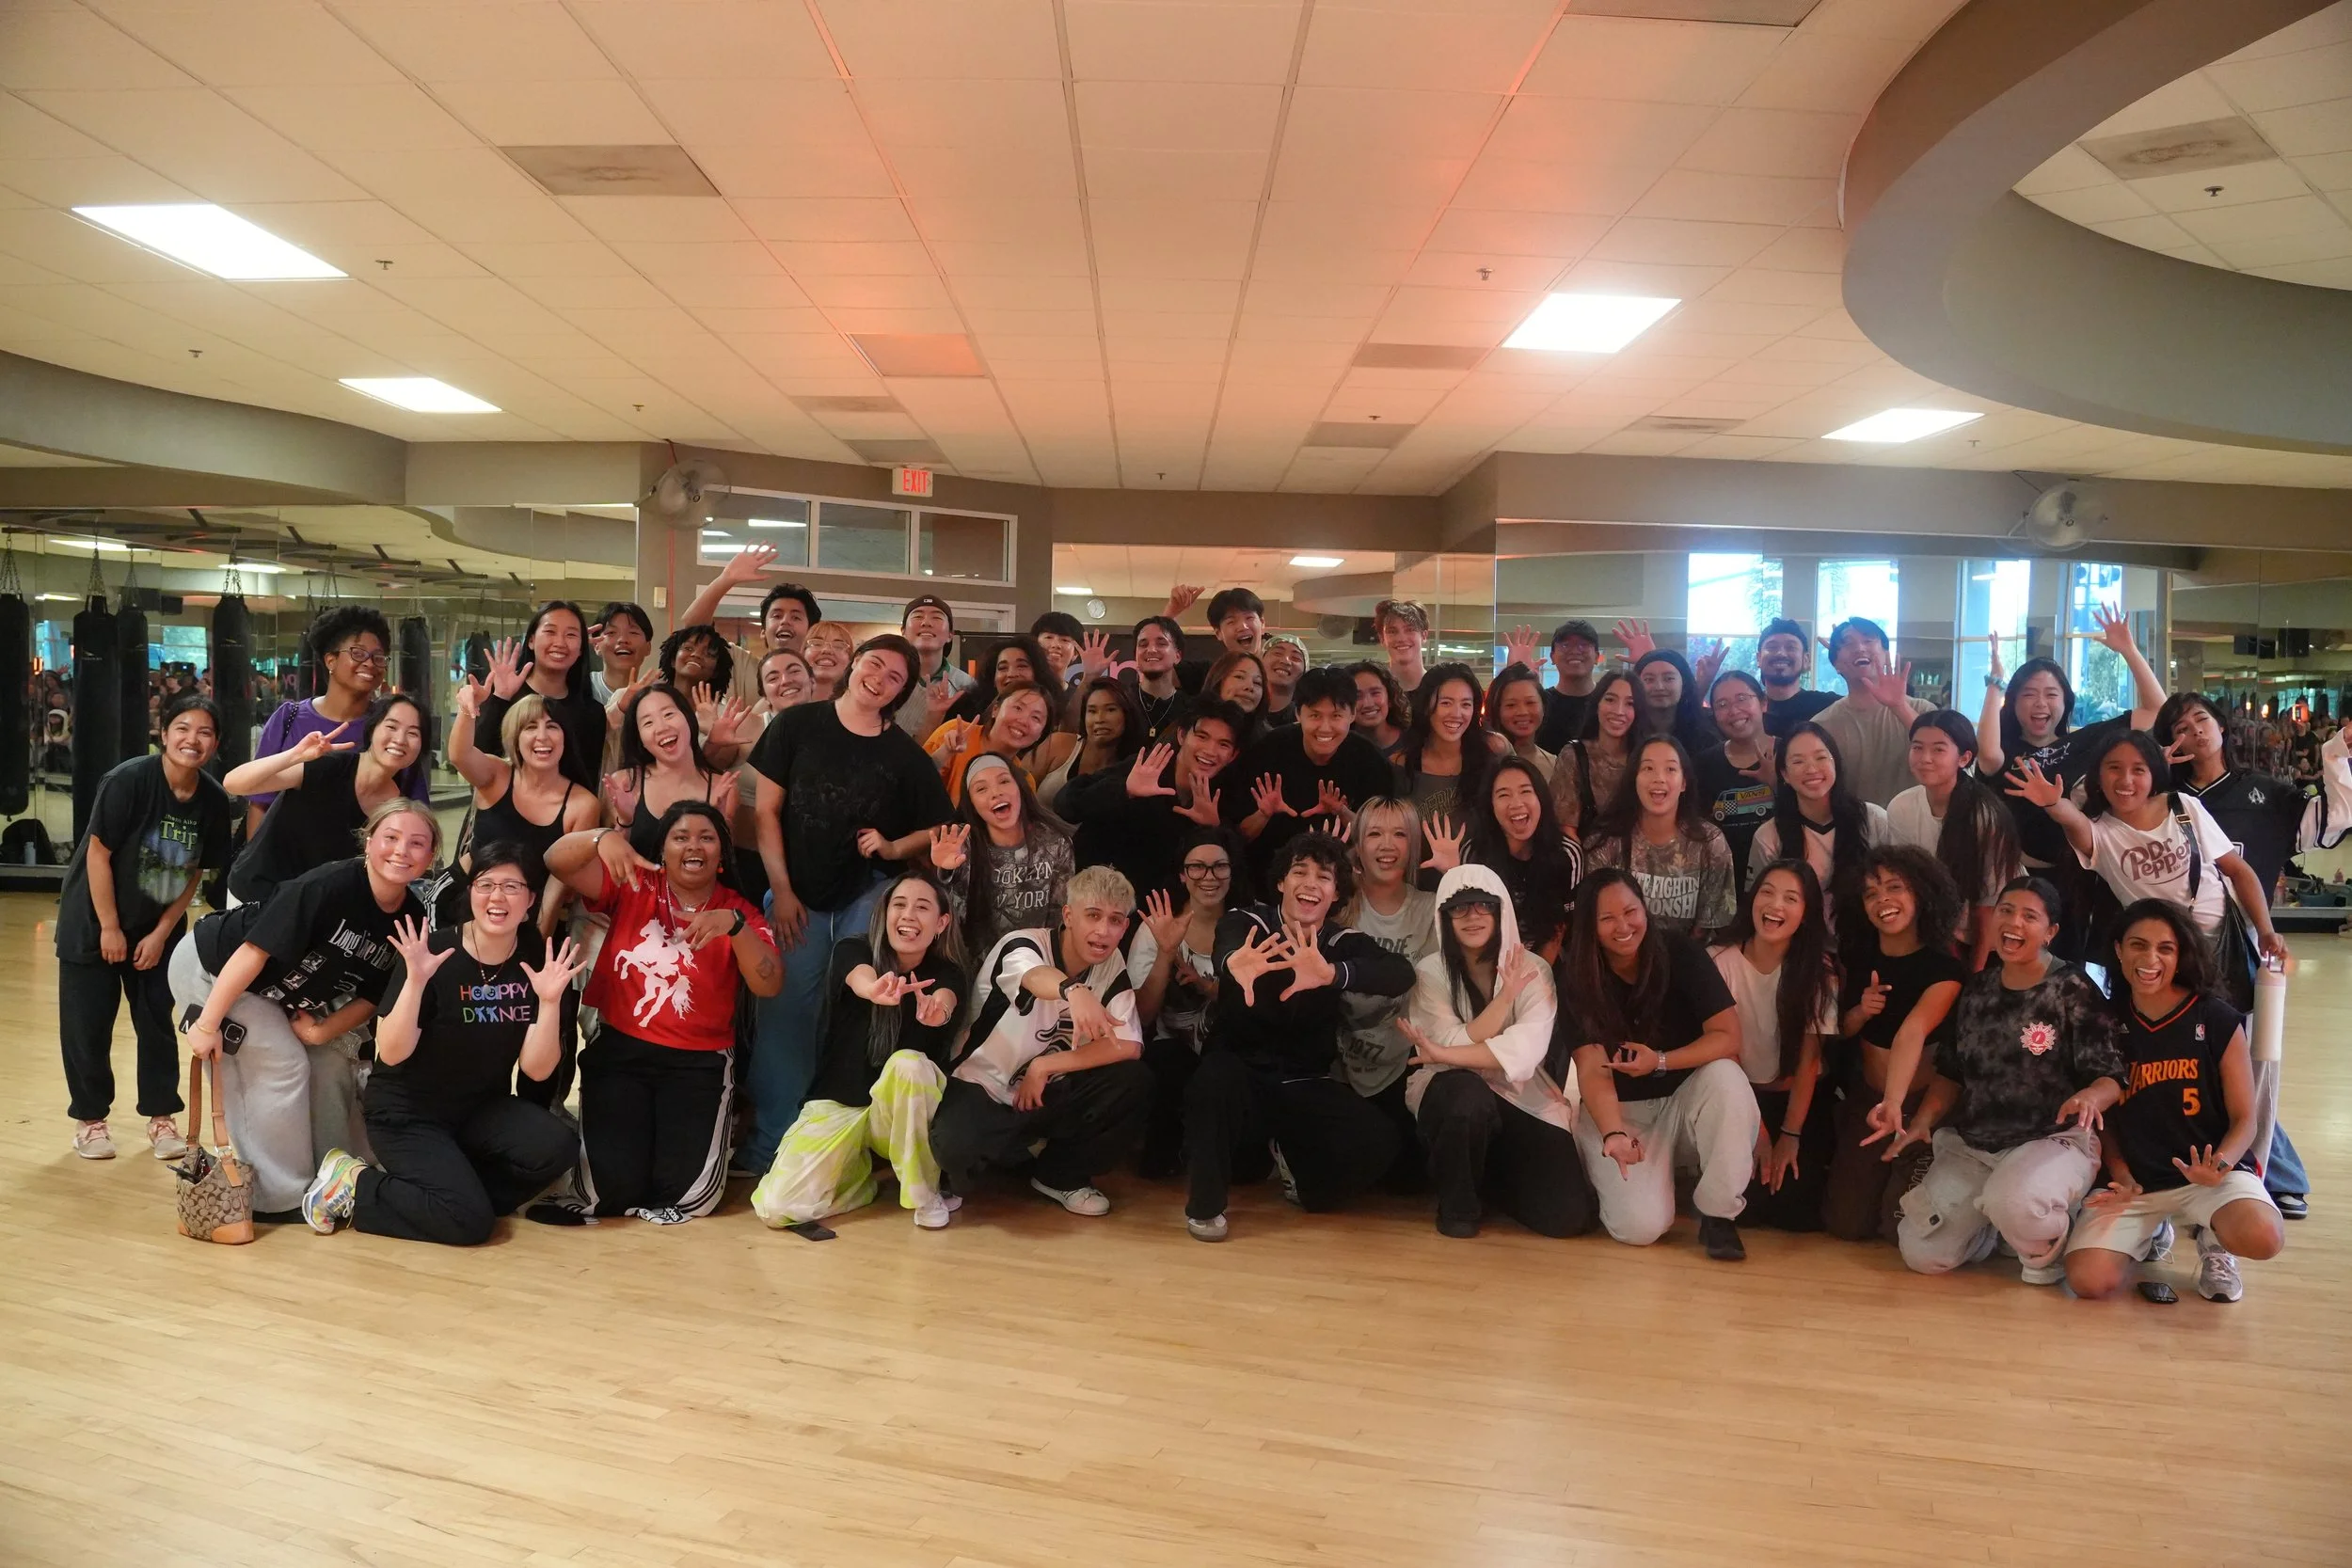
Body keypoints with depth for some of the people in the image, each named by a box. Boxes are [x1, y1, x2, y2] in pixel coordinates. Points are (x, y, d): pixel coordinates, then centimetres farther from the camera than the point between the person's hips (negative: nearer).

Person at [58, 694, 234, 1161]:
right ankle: (89, 1119, 18)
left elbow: (195, 872, -1)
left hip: (158, 926, 3)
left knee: (158, 1022, 6)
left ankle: (161, 1117, 17)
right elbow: (97, 853, -18)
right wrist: (110, 928, -14)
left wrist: (161, 933, -4)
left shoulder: (215, 801, -11)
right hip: (94, 922, -3)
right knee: (88, 1024, 3)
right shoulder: (128, 780, -24)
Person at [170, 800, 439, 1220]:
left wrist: (319, 1031, -18)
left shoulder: (413, 918, -13)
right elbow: (255, 951, -31)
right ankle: (282, 1199, -2)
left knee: (333, 1060, 3)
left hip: (278, 993, 7)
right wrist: (207, 1023, -27)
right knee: (282, 1065, -14)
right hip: (211, 968, -7)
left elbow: (372, 996, -4)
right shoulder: (329, 885, -33)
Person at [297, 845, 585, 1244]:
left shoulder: (539, 963, -7)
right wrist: (415, 981, -34)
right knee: (470, 1221, -20)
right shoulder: (432, 952, -17)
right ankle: (355, 1187, 2)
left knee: (557, 1147, -23)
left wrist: (550, 1001, -24)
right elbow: (391, 1055, -21)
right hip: (406, 1112, -4)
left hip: (480, 1109, 4)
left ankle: (458, 1186, -1)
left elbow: (537, 1070, -9)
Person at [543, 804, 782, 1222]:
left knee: (688, 1191, -11)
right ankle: (613, 1132, 25)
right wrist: (603, 837, -28)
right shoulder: (634, 888, 2)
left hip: (697, 1062, 0)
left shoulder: (738, 913, 0)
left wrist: (734, 925, -30)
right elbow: (557, 861, -7)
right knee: (611, 1185, -11)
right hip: (618, 1050, 0)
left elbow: (770, 985, -14)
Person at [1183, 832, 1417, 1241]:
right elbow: (1226, 951, -34)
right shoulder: (1246, 923, -8)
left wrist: (1331, 974, -45)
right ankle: (1205, 1202, -12)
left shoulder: (1344, 943, -2)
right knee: (1216, 1074, -36)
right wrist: (1234, 964, -61)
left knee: (1379, 1141, -21)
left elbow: (1401, 975, -24)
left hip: (1305, 1087, 3)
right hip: (1242, 1077, -2)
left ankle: (1295, 1168, 13)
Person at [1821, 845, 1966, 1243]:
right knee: (1844, 1223, 1)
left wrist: (1894, 1105, -49)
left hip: (1921, 1103, -4)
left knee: (1902, 1225, -8)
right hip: (1864, 1098, 4)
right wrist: (1860, 1013, -17)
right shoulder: (1855, 952, -3)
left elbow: (1912, 1031, -35)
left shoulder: (1947, 967, -18)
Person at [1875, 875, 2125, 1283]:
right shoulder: (1975, 989, 7)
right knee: (1921, 1254, -7)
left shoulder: (2073, 992, -8)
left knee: (2012, 1202, -39)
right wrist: (1921, 1122, -3)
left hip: (2054, 1140, -5)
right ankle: (2002, 1227, 24)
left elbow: (2111, 1078, -9)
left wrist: (2090, 1098, -32)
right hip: (1971, 1143, 5)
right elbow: (1952, 1073, 13)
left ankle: (2047, 1252, -2)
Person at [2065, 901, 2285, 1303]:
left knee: (2261, 1237, -36)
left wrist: (2220, 1165, -23)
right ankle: (2148, 1231, 15)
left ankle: (2214, 1239, 4)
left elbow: (2243, 1120, -3)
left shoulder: (2218, 1021, -6)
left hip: (2209, 1173, -1)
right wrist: (2120, 1174, -8)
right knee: (2090, 1283, -20)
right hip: (2134, 1179, 2)